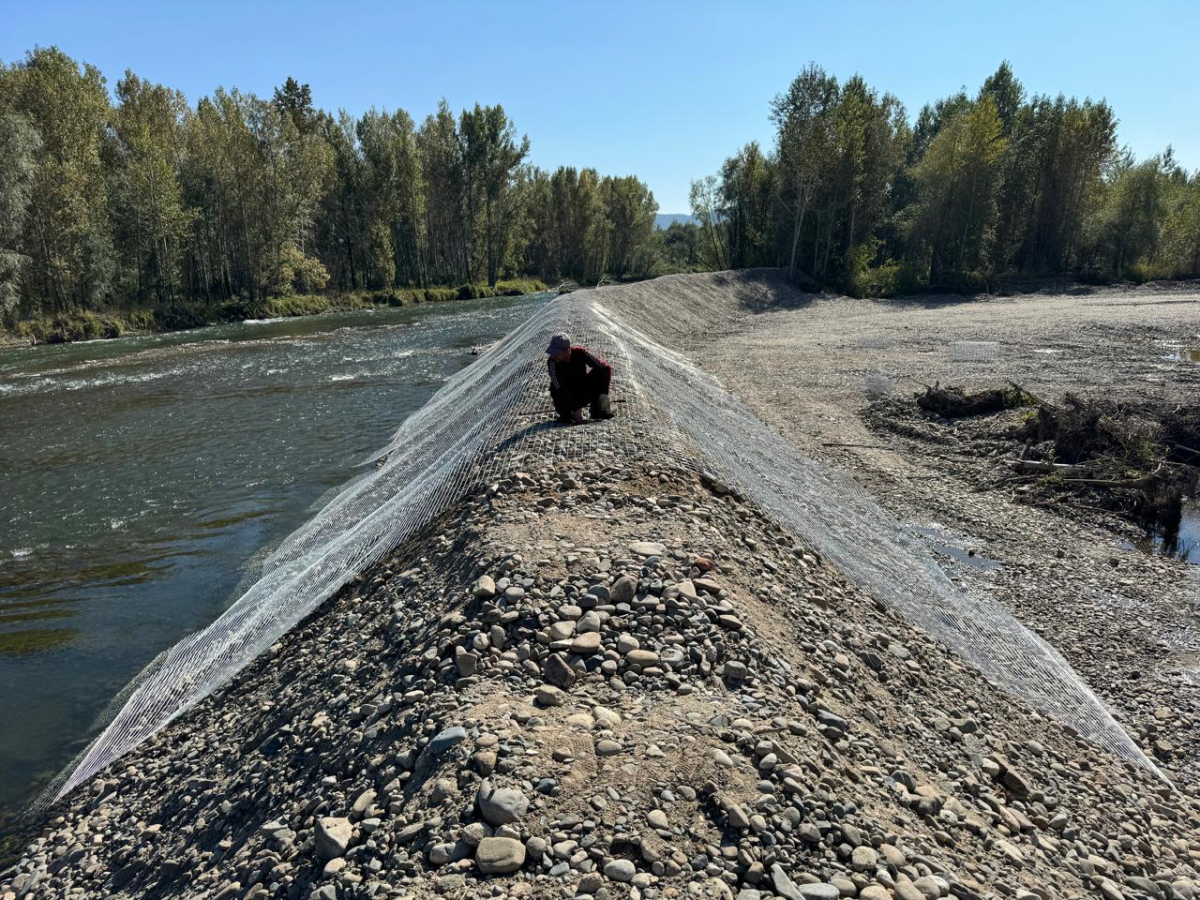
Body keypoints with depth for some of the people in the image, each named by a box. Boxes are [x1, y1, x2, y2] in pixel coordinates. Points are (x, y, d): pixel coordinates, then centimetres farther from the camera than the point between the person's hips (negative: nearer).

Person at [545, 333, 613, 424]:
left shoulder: (580, 353, -20)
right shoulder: (552, 362, -25)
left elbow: (606, 368, -19)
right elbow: (560, 389, -33)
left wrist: (604, 394, -28)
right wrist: (576, 409, -40)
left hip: (584, 395, 2)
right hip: (566, 399, -2)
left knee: (599, 372, -21)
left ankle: (596, 410, -8)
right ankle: (566, 414, -9)